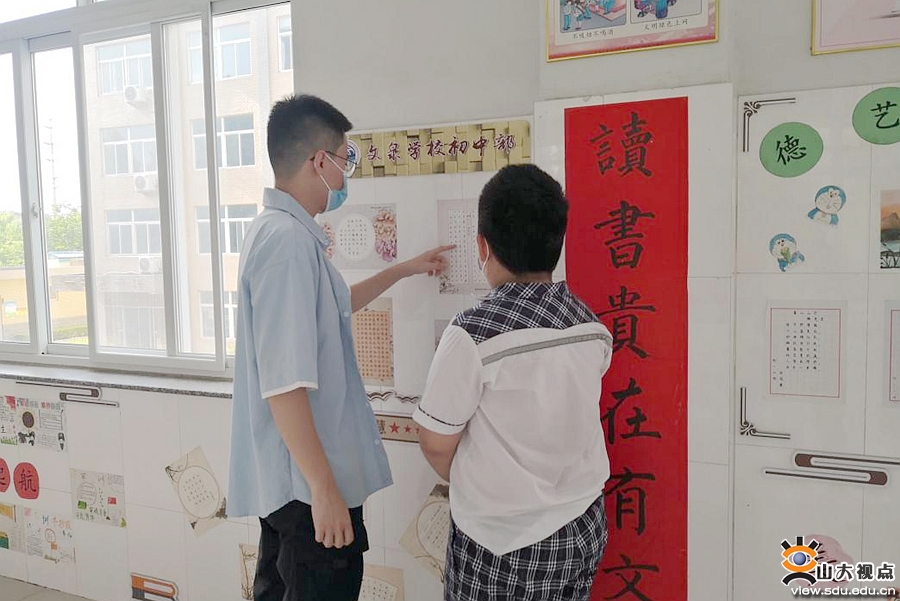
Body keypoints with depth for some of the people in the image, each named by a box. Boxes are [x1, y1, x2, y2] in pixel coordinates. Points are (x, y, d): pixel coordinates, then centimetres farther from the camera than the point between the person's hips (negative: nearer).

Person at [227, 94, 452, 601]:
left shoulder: (280, 230, 10)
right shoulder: (289, 241, -23)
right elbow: (284, 385, -27)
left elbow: (332, 307, 28)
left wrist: (405, 270, 31)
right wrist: (324, 488, -23)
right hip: (308, 484, -10)